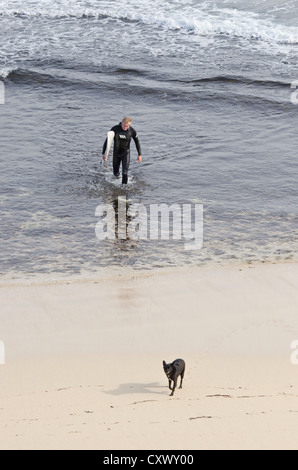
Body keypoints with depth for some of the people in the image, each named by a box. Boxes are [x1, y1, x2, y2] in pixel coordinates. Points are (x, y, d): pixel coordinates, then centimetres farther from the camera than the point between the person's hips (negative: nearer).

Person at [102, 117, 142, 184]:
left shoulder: (132, 131, -14)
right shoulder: (115, 129, -17)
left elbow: (137, 142, 2)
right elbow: (107, 140, -8)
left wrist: (139, 154, 4)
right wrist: (103, 153, -10)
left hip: (126, 153, -1)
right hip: (116, 153, 1)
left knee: (125, 173, -17)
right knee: (116, 173, 14)